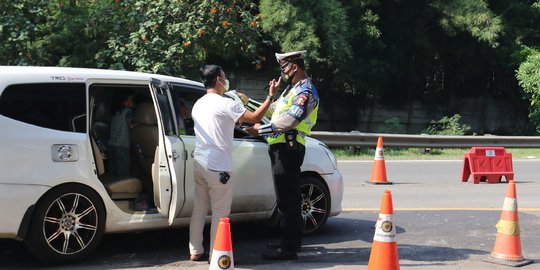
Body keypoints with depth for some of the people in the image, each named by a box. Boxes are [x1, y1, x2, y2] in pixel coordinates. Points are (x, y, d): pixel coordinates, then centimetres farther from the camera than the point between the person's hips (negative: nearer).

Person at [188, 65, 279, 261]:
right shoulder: (225, 104, -13)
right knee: (220, 213, 0)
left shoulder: (198, 105, 12)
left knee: (199, 209, 13)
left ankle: (195, 251, 19)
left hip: (199, 164, 8)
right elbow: (255, 118, -11)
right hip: (218, 167, -8)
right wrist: (271, 96, -3)